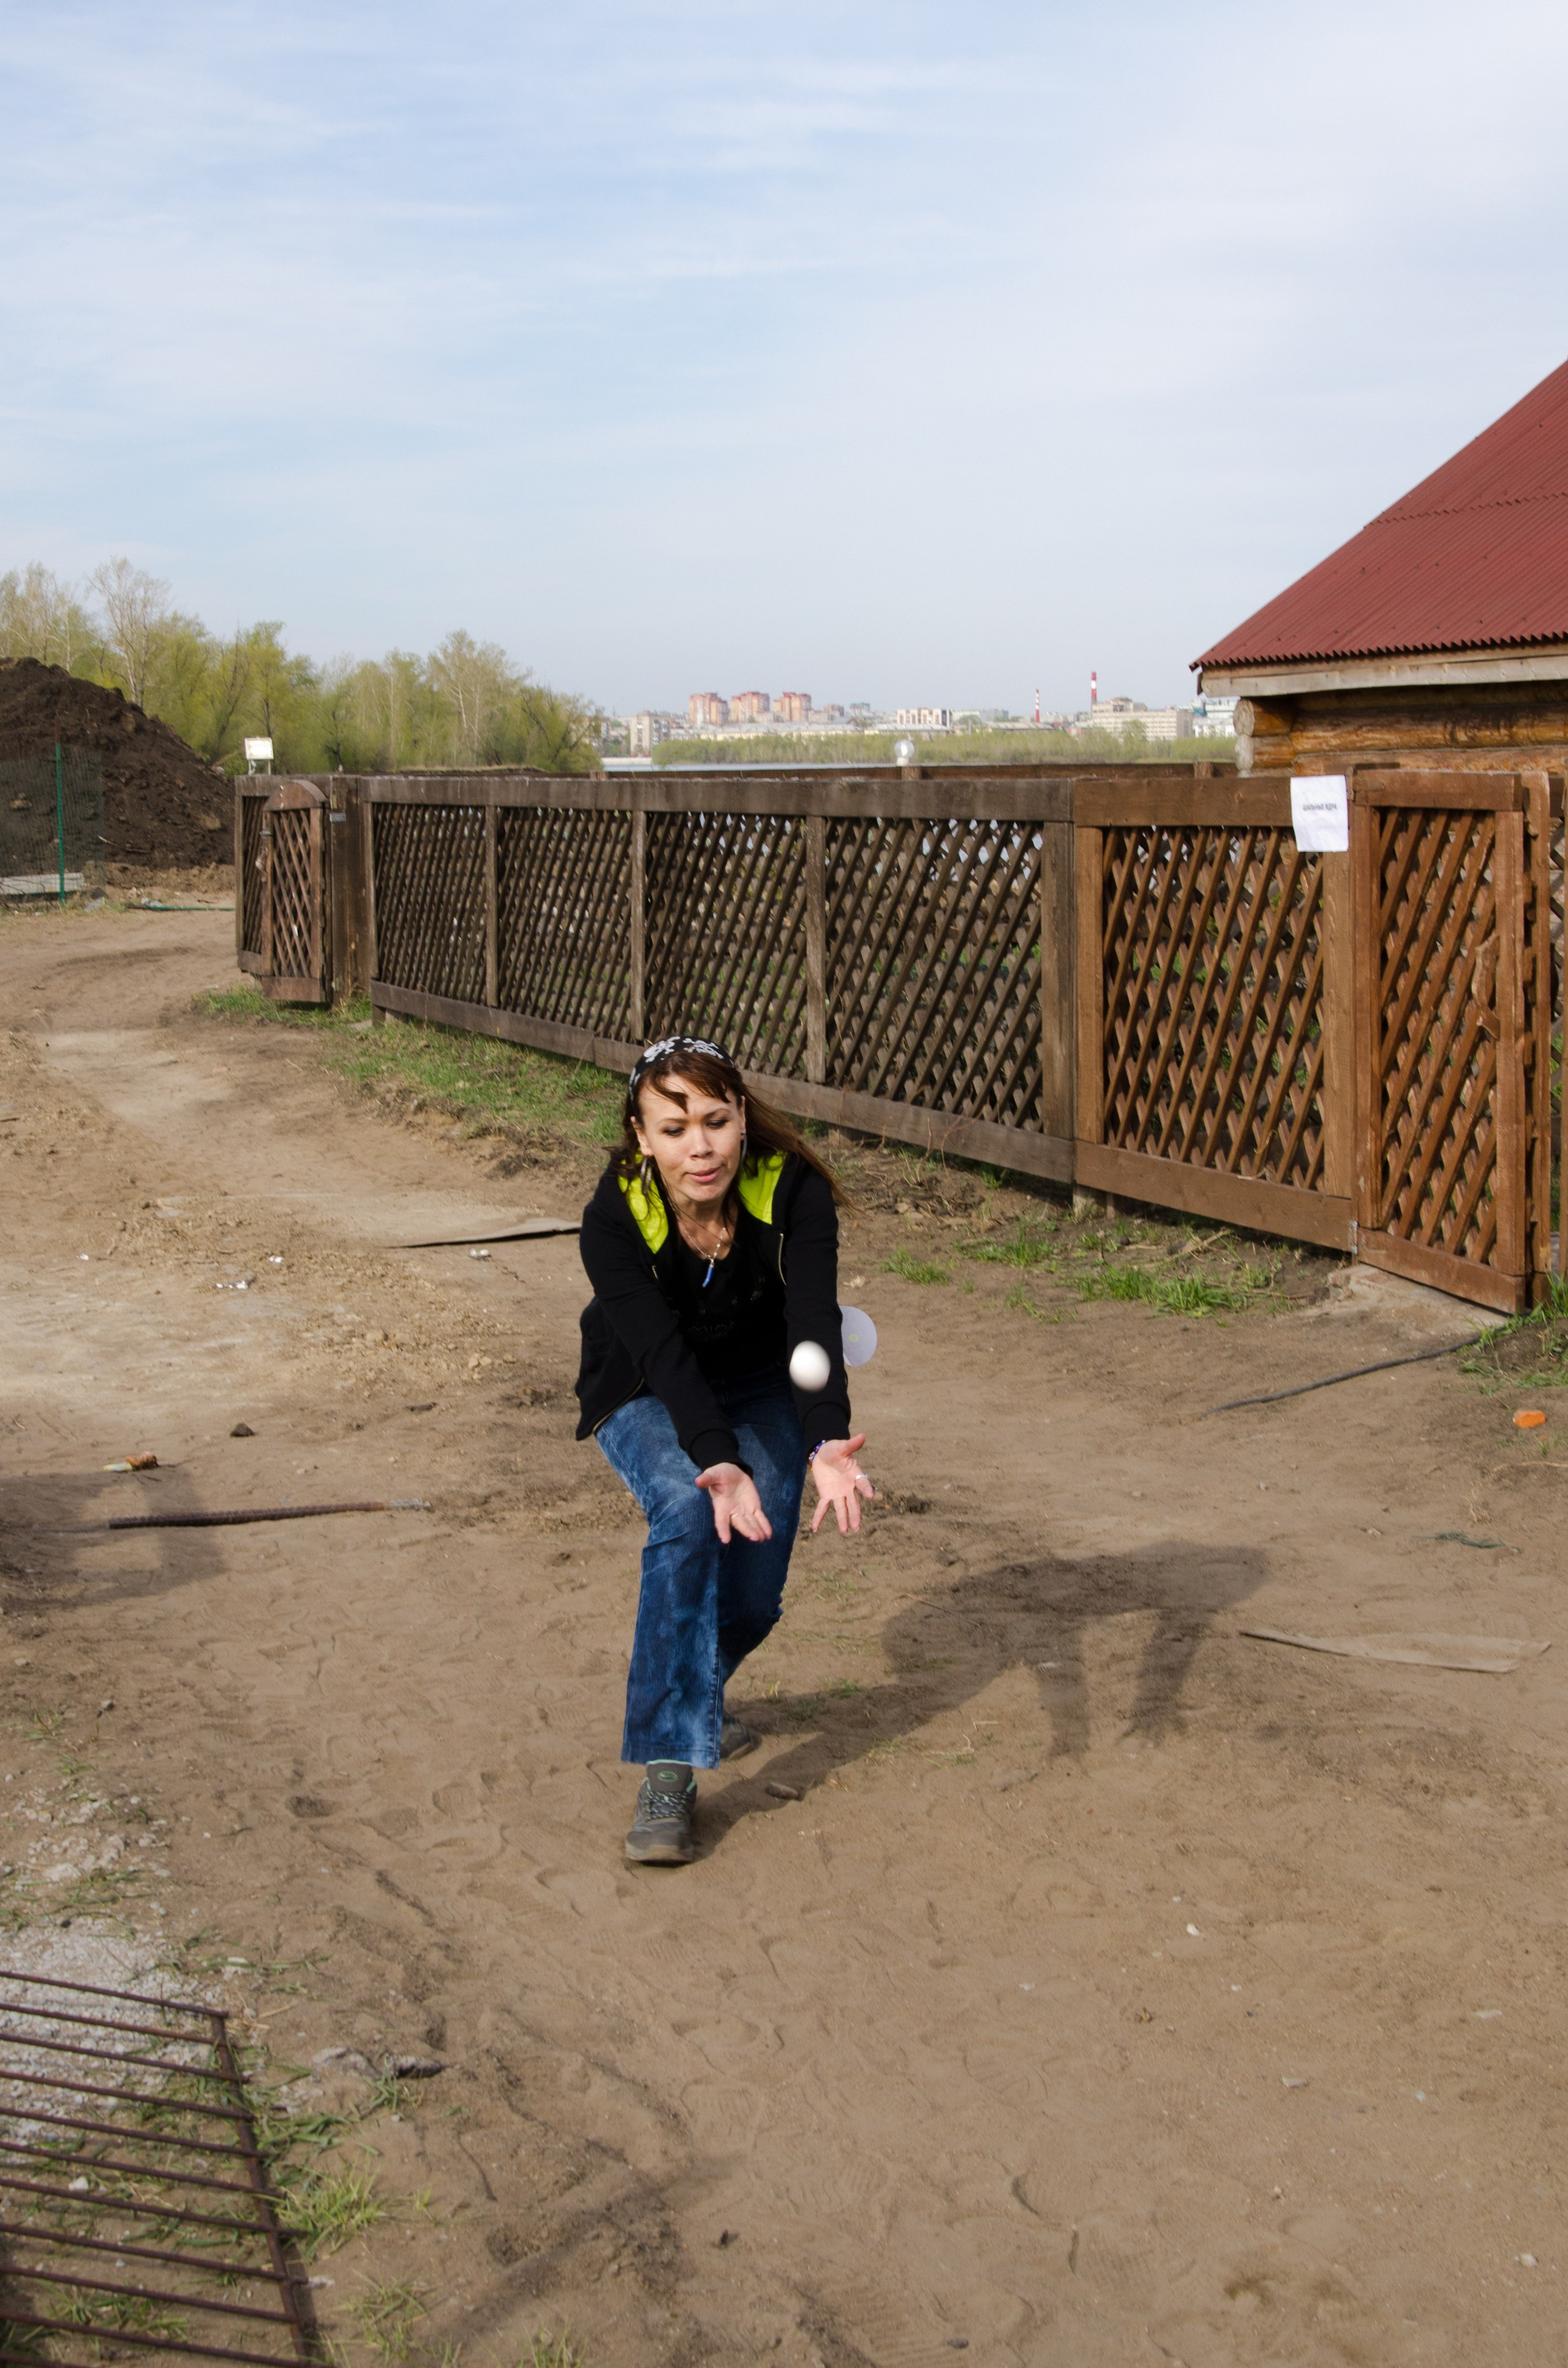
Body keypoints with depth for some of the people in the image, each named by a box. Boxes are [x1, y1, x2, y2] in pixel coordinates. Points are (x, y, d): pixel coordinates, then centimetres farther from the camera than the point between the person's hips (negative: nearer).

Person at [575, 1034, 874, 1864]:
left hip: (762, 1391, 2)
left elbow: (815, 1326, -38)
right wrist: (719, 1463, -56)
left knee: (751, 1600, -7)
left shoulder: (793, 1192, -28)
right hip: (646, 1398, -2)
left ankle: (690, 1700, 31)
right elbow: (664, 1355, -40)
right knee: (686, 1508, -33)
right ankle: (667, 1770, -29)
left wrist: (827, 1444, -56)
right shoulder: (614, 1219, -30)